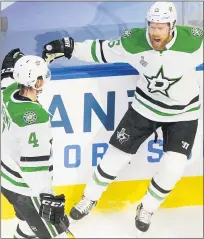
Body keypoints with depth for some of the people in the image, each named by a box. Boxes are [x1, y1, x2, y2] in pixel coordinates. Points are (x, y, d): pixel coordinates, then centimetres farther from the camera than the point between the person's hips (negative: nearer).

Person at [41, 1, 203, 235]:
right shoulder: (134, 41, -22)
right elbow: (103, 51, -7)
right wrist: (67, 47, -11)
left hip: (183, 112, -1)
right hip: (146, 106, 1)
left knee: (172, 169, -8)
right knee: (116, 154, 5)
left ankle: (147, 209, 20)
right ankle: (89, 199, 30)